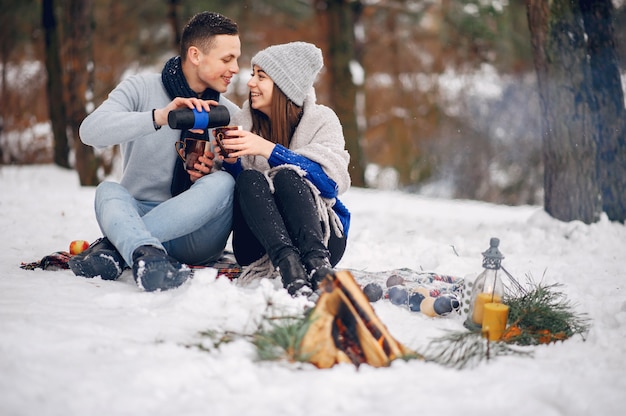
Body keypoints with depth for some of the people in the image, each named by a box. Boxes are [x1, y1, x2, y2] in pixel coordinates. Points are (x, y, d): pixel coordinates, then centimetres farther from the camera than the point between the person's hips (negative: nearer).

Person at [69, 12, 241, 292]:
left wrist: (211, 172, -15)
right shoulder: (142, 88, 0)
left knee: (222, 183, -29)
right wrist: (159, 117, -32)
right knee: (108, 190, -31)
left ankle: (113, 246, -36)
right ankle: (147, 256, -59)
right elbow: (90, 131, -18)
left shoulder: (231, 115, 10)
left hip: (196, 235, 1)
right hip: (139, 211, -1)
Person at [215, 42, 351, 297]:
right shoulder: (242, 122, 10)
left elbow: (332, 180, -17)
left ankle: (317, 263, -51)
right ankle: (287, 263, -50)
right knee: (249, 179, -26)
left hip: (320, 236, -2)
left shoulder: (322, 120, 1)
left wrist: (268, 149, -23)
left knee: (287, 176, -28)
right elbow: (235, 193, 10)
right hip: (259, 244, 2)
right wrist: (230, 162, -11)